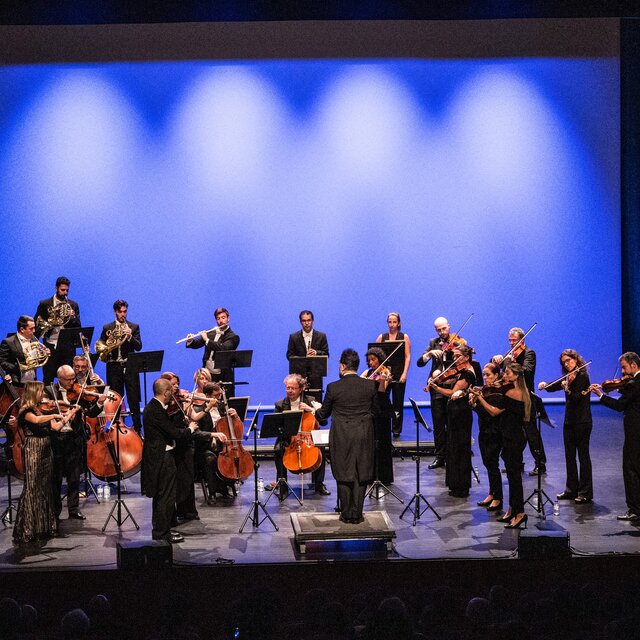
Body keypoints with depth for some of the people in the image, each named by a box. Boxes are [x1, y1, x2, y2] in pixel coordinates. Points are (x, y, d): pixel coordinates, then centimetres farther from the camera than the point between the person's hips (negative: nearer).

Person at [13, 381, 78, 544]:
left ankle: (46, 527, 15)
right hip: (33, 451, -8)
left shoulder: (42, 410, 15)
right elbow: (36, 420, -30)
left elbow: (56, 427, 9)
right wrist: (55, 415, -28)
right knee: (32, 489, -7)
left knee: (45, 488, 9)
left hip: (46, 451, 8)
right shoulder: (26, 411, -8)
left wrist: (70, 414, 4)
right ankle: (27, 531, -4)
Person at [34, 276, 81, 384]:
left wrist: (72, 317, -12)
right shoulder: (44, 304, 4)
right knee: (48, 378, 1)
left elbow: (78, 327, 7)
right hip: (50, 346, -1)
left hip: (67, 346, 1)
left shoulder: (73, 305, 9)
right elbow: (36, 323, 7)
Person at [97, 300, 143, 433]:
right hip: (114, 367, 1)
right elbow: (100, 345, 9)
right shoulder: (107, 328, 9)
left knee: (134, 400, -2)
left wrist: (130, 336, -18)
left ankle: (137, 428, 1)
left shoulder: (134, 327, 7)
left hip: (130, 367, -1)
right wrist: (105, 350, -12)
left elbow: (138, 347, -2)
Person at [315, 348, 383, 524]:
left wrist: (315, 411, 25)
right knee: (360, 475, 9)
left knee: (343, 476, 10)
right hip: (364, 436, 2)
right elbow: (376, 410, 6)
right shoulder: (370, 385, -6)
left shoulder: (333, 387, -10)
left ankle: (347, 514, 14)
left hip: (341, 437, -1)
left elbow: (324, 413, 3)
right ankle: (357, 514, 10)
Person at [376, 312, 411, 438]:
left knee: (398, 402, 4)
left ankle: (397, 430, 12)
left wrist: (404, 373, -11)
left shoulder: (404, 337, 5)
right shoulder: (381, 337, 8)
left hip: (399, 373, -1)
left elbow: (407, 356, -1)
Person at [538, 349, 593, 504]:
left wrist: (567, 389, -34)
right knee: (569, 456, 11)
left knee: (583, 456, -3)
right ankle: (572, 489, 19)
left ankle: (586, 492, 0)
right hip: (569, 421, 8)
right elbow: (553, 387, 14)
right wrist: (544, 385, -6)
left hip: (582, 422, -8)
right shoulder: (568, 377, 11)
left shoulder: (582, 376, -12)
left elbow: (576, 398, -19)